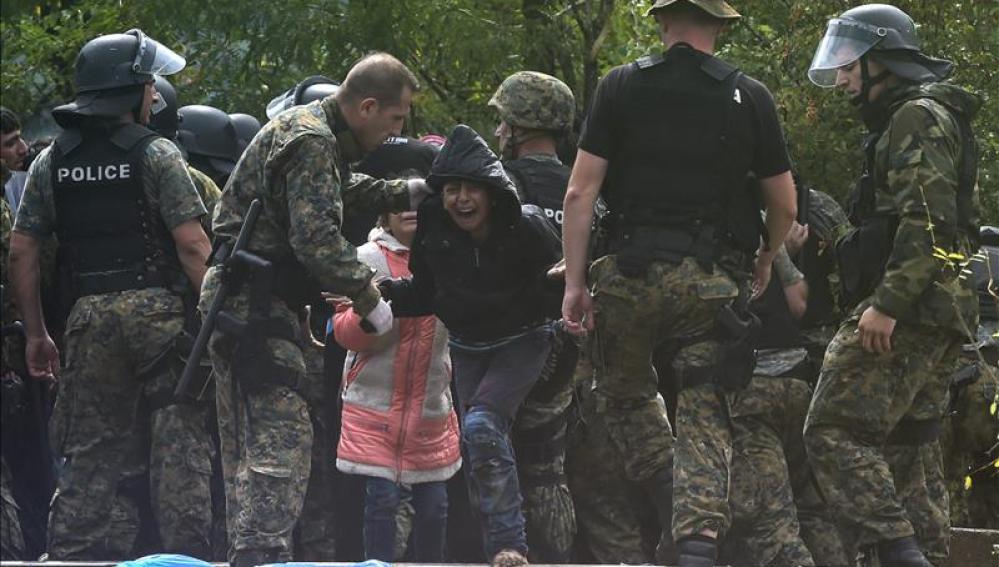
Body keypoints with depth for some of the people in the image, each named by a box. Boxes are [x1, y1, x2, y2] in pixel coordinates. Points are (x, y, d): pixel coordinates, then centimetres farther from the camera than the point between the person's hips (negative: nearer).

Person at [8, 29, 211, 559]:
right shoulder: (156, 154, -3)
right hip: (157, 310, -4)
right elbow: (191, 243, -11)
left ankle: (73, 555, 2)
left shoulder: (51, 162, 11)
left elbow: (21, 250, 9)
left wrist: (35, 333, 15)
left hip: (88, 317, 4)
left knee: (90, 456, 6)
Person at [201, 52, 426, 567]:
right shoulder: (312, 143, -17)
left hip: (241, 299, 11)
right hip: (254, 302, -11)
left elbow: (344, 191, 37)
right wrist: (369, 298, -18)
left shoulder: (314, 131, 16)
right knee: (281, 439, -16)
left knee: (247, 444, 14)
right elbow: (317, 239, -25)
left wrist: (406, 193, 26)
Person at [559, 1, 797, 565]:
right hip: (713, 280, 0)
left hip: (632, 270, 0)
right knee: (705, 416, 2)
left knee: (626, 393, 22)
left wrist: (575, 282, 2)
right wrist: (766, 260, 26)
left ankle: (668, 498, 5)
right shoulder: (750, 97, 3)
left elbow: (581, 192, -3)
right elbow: (785, 205, 7)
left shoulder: (621, 87, 1)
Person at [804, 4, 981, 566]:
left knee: (835, 428, -15)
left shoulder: (917, 117, -7)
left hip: (907, 308, -11)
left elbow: (927, 218, -20)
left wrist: (886, 302, -26)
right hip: (942, 313, 11)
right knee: (908, 443, 10)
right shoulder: (903, 120, 26)